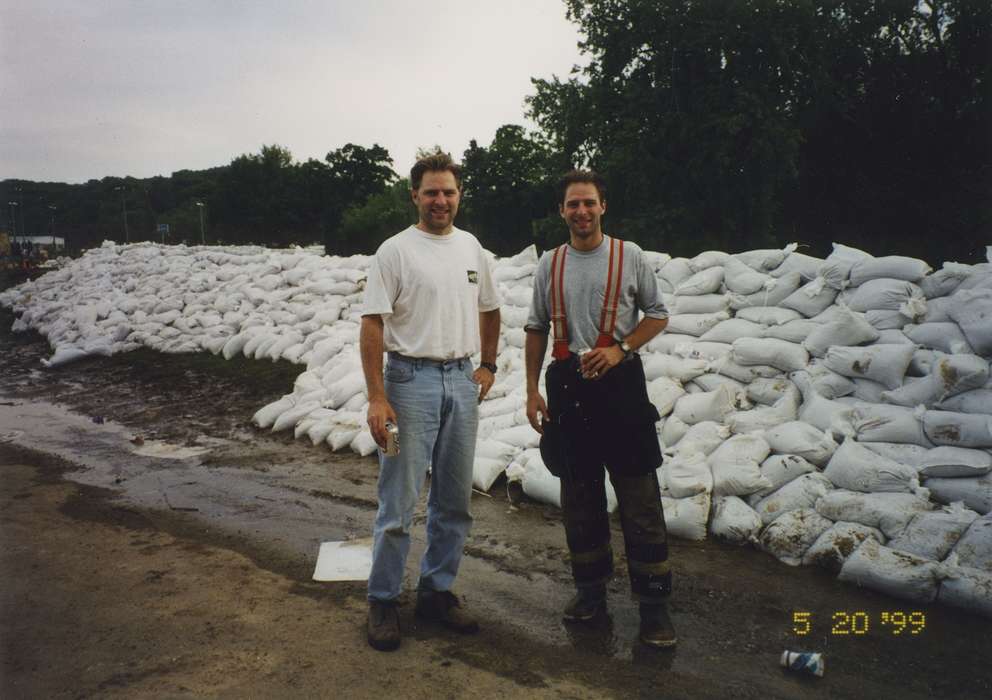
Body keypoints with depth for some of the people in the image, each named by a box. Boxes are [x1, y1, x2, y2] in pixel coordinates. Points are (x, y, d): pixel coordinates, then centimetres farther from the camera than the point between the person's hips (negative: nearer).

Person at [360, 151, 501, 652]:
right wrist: (377, 397, -18)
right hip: (411, 379, -6)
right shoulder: (395, 251, -7)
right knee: (399, 502, -2)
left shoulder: (471, 247, 10)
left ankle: (437, 591, 26)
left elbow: (489, 309, 22)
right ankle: (383, 601, 13)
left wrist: (488, 365, 13)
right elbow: (372, 325, -11)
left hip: (461, 380, 6)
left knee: (455, 501, 12)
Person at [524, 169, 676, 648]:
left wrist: (620, 349, -11)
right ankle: (591, 589, 26)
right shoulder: (549, 264, 8)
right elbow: (536, 329, 13)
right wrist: (532, 390, 7)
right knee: (579, 496, 12)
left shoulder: (629, 256, 0)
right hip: (568, 384, 3)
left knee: (640, 497, -3)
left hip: (620, 380, -3)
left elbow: (658, 315, 6)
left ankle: (653, 603, 6)